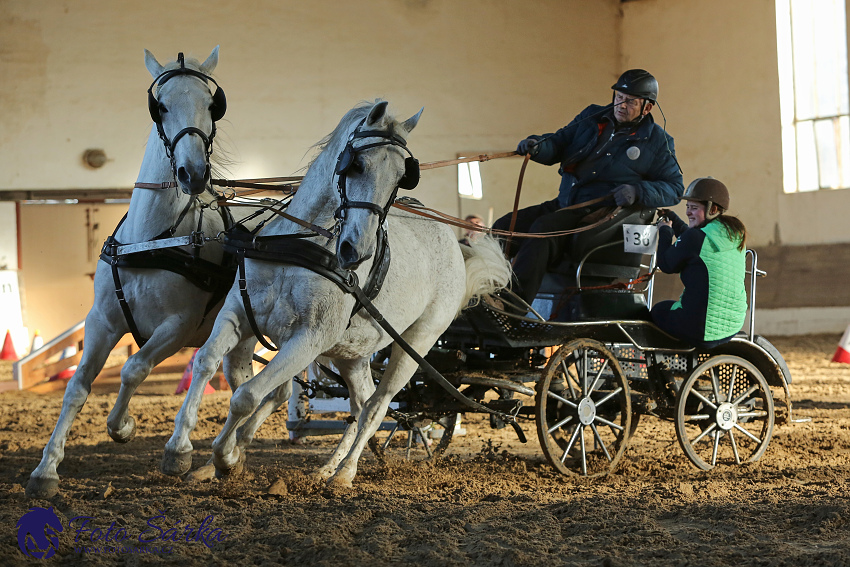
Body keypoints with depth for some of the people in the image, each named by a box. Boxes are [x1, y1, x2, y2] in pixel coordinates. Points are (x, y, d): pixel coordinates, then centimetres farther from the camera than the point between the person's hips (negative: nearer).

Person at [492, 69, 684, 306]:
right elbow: (559, 143, 21)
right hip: (563, 205, 7)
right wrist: (537, 146, -4)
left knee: (543, 228, -33)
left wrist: (637, 191, -14)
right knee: (504, 227, -13)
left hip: (602, 211, -6)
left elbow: (674, 187, 4)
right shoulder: (592, 117, 18)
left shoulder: (657, 141, 6)